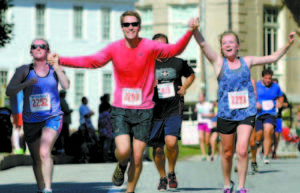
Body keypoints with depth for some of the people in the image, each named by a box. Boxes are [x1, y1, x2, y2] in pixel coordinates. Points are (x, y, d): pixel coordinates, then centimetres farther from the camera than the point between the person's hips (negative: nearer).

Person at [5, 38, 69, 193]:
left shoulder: (54, 69, 2)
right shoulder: (25, 70, -1)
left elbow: (66, 86, -14)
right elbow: (9, 92, -9)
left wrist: (56, 66, -22)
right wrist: (26, 83, -24)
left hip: (52, 118, -2)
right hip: (31, 121, 2)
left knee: (45, 152, -24)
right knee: (36, 159, 11)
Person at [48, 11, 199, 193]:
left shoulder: (149, 47, -5)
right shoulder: (115, 48, -2)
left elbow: (174, 49, -12)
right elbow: (91, 61, -6)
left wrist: (190, 32, -29)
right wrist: (61, 60, -17)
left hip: (144, 110, 0)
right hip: (120, 109, 0)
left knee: (137, 157, 2)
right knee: (123, 150, -16)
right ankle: (121, 166, 21)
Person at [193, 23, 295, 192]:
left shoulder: (247, 61, 8)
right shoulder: (218, 62, 1)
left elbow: (273, 58, 17)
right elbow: (203, 45, -15)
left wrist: (288, 45, 7)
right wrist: (195, 31, -33)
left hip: (246, 113, 0)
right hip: (226, 114, 0)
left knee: (242, 151, -13)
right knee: (227, 153, 10)